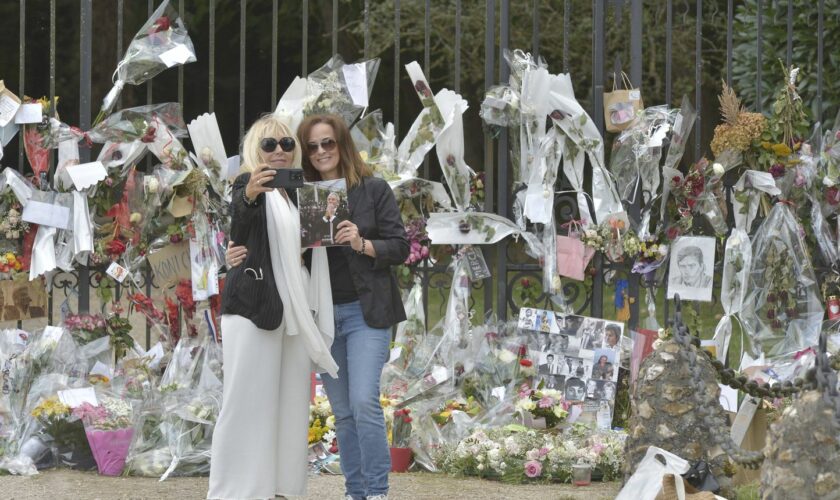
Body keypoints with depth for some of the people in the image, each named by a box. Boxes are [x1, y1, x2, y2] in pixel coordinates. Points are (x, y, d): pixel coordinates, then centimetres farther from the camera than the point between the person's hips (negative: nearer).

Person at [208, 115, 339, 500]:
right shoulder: (249, 184, -3)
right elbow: (238, 229, -25)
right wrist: (248, 197, -46)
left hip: (294, 310, 7)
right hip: (254, 306, -7)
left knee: (289, 402, 7)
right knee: (248, 400, -8)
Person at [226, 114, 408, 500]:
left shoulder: (373, 189, 0)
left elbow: (400, 248, -3)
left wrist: (363, 244, -20)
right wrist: (245, 256, -11)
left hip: (365, 311, -4)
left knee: (364, 402, -14)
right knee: (343, 411, 8)